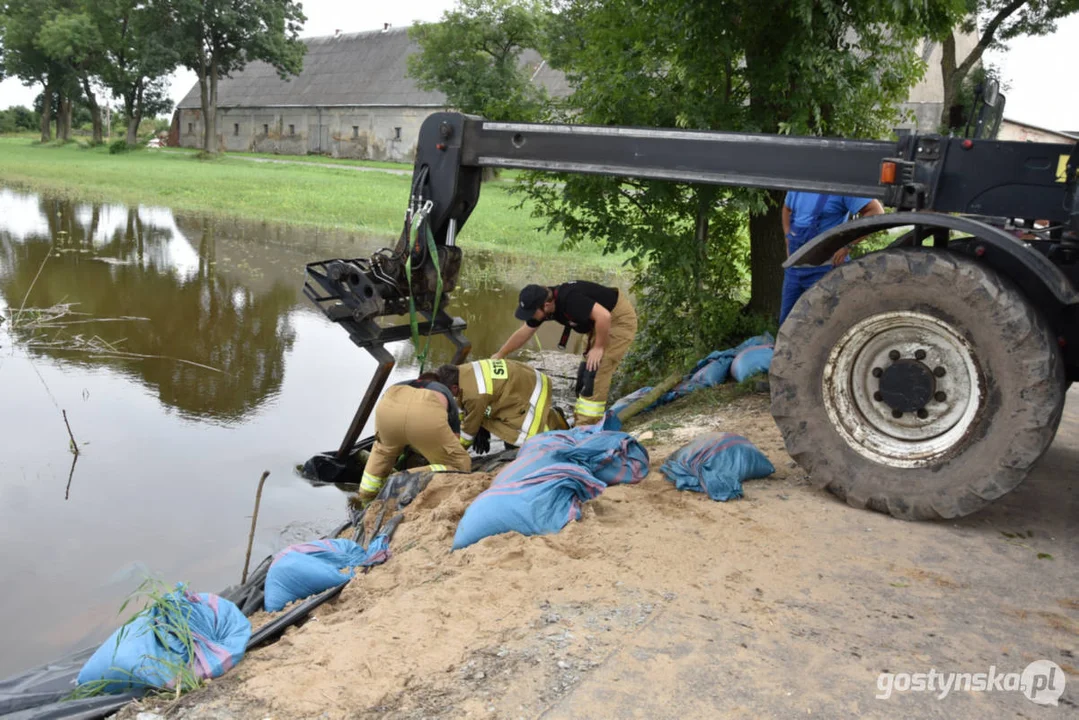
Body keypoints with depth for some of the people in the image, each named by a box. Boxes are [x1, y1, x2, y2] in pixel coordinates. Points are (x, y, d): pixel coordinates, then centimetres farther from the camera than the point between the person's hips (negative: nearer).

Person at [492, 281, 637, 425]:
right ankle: (579, 419, 22)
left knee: (596, 372, -14)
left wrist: (598, 347, -28)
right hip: (599, 321, 9)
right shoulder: (542, 302, -5)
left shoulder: (568, 299, -34)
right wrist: (499, 355, 16)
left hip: (620, 318, -9)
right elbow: (523, 333, 9)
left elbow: (604, 316, -41)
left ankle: (586, 426, -9)